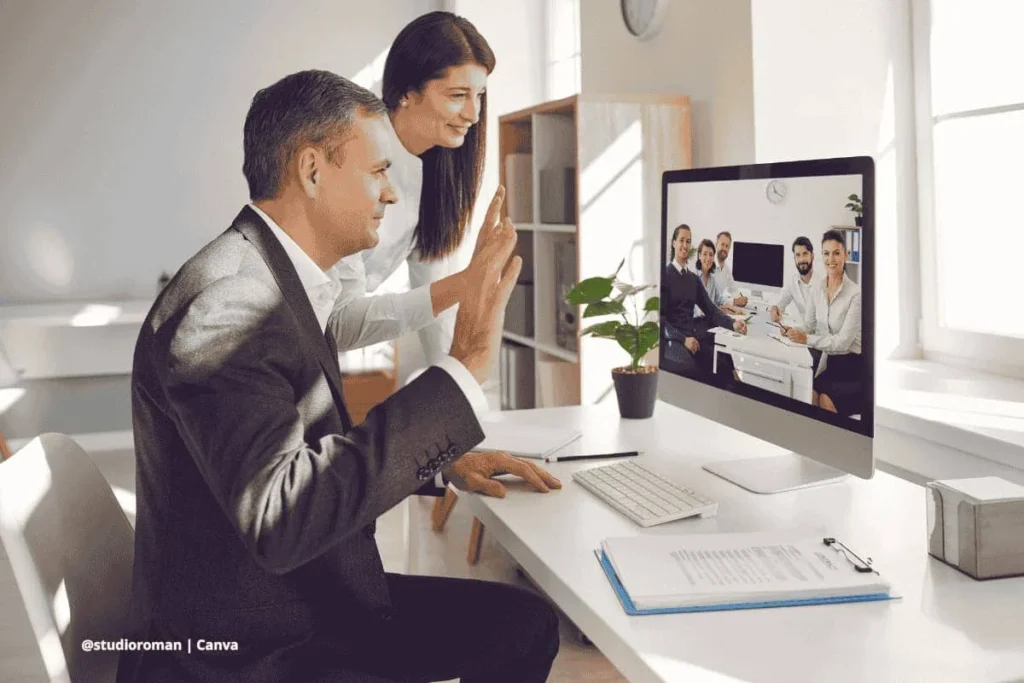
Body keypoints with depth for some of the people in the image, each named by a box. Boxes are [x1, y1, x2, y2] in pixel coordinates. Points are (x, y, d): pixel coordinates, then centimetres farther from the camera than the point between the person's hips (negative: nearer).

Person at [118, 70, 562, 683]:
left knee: (525, 625, 10)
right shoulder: (224, 303, -24)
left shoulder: (282, 282, 7)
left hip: (316, 602, 10)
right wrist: (463, 369, -33)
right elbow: (278, 520, -35)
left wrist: (445, 459, 7)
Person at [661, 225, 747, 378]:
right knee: (690, 368, -36)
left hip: (692, 334, 6)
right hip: (671, 338, -6)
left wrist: (732, 323, -8)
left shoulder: (693, 278, 18)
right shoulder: (664, 274, -4)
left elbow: (710, 309, 11)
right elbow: (660, 317, -10)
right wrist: (683, 339, -20)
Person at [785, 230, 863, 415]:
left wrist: (807, 339, -23)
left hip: (853, 366, -5)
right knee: (809, 393, -20)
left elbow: (843, 341, -20)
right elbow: (808, 325, 10)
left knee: (826, 397, -25)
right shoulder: (818, 289, 3)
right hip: (830, 361, 5)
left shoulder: (855, 294, -17)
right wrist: (793, 331, -11)